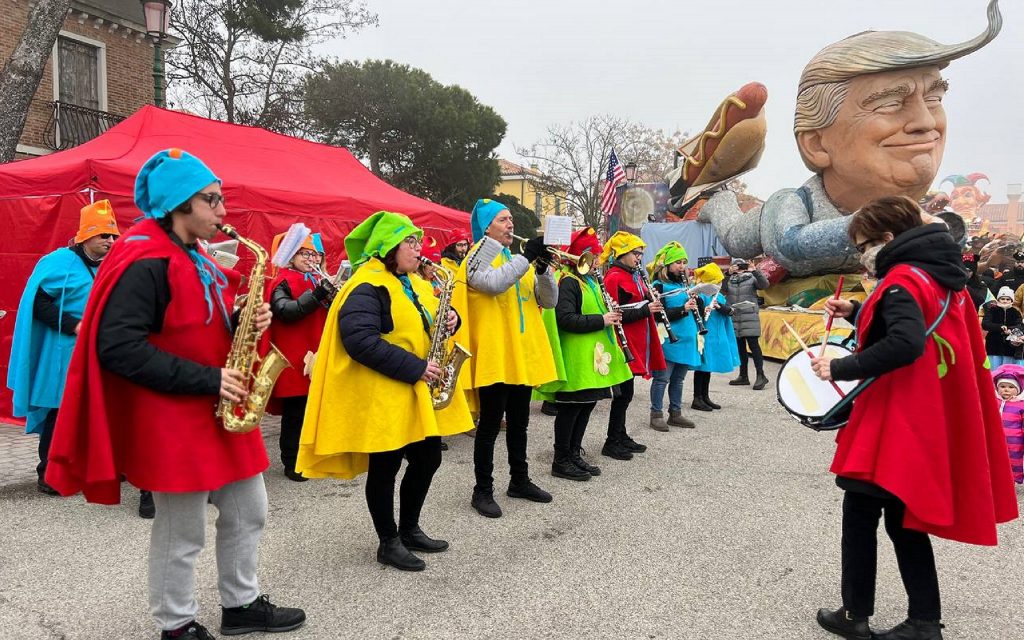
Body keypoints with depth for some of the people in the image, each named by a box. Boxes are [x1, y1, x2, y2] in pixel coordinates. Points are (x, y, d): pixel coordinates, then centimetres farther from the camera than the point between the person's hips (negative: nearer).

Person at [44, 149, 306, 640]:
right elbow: (118, 346, -25)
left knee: (248, 512, 16)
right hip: (172, 418, -9)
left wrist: (243, 322, -2)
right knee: (182, 532, 5)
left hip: (219, 410, 9)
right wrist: (206, 379, -24)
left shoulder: (196, 258, 13)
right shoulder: (144, 263, -18)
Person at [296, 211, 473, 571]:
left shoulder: (414, 283, 14)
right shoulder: (367, 287, -16)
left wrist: (450, 319, -2)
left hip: (420, 393, 9)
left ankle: (409, 529, 31)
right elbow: (360, 341, -26)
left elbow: (426, 325, 23)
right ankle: (388, 543, 17)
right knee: (385, 467, 3)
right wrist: (414, 367, -25)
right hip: (383, 395, -9)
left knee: (428, 458, 13)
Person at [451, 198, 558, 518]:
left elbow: (549, 301, 7)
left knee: (518, 423, 16)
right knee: (490, 424, -1)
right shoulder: (477, 258, -4)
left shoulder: (518, 260, 16)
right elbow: (494, 283, -27)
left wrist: (543, 266, -10)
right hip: (493, 356, -7)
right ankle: (483, 490, 9)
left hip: (524, 354, 7)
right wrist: (527, 257, -21)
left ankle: (519, 480, 28)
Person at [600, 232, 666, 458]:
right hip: (624, 344, -9)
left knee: (624, 392, 15)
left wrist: (652, 301, -1)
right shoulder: (614, 278, -14)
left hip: (635, 343, 9)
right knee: (625, 393, -5)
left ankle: (621, 436, 24)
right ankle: (611, 443, 4)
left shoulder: (633, 276, 15)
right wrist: (645, 310, -24)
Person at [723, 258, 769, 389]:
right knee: (740, 348, 10)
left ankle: (760, 376, -4)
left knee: (753, 346, -7)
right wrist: (728, 274, -15)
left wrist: (755, 271, -25)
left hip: (750, 318, -4)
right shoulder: (729, 280, 7)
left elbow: (765, 284, -16)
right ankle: (743, 376, 18)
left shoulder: (751, 278, -1)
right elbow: (722, 289, -9)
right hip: (734, 319, 4)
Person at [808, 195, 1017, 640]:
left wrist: (839, 368, -26)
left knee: (859, 513, 7)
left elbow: (905, 344, -32)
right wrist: (858, 313, 16)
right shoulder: (941, 278, 11)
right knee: (905, 519, 16)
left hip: (894, 426, -8)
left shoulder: (901, 281, -17)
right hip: (932, 425, 9)